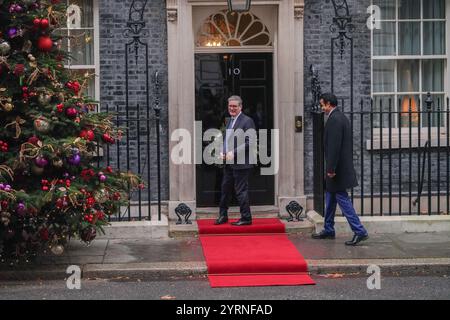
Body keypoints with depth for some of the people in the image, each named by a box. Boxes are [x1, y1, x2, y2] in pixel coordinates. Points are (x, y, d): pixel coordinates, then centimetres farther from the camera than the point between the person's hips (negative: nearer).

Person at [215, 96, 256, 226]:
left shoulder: (247, 121, -11)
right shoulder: (229, 121, 15)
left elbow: (250, 142, -17)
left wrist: (234, 153, -20)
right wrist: (222, 152, 5)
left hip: (240, 163, -8)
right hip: (228, 163, 8)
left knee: (241, 191, -3)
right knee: (225, 189, 14)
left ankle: (246, 218, 6)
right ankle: (223, 216, 26)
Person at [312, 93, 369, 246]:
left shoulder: (334, 120, -18)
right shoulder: (341, 117, 14)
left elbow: (334, 146, -23)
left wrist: (331, 169, -21)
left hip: (338, 169, -11)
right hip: (342, 167, 11)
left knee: (342, 198, -8)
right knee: (330, 197, 18)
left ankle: (359, 231, -8)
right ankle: (328, 230, 28)